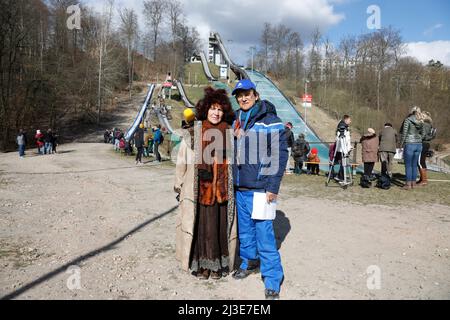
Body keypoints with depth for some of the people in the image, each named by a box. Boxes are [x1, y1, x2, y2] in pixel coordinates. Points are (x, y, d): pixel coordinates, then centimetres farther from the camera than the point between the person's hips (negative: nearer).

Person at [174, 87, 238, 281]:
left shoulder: (229, 134, 6)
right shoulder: (192, 133, -1)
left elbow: (234, 161, 12)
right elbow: (182, 161, 3)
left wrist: (233, 188, 12)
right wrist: (179, 187, 5)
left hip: (222, 190, 2)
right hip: (198, 190, -2)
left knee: (221, 226, 7)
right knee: (200, 226, 4)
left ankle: (218, 264, 24)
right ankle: (201, 264, 22)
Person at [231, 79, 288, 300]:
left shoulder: (271, 121, -7)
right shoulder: (236, 121, 13)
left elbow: (280, 155, -10)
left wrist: (273, 187, -15)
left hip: (260, 188, -6)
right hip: (239, 186, 7)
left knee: (264, 233, -6)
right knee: (244, 229, 17)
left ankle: (272, 280, 6)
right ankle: (249, 262, 37)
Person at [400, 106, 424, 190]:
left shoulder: (408, 120, -7)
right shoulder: (421, 122, 10)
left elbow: (404, 133, -10)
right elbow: (422, 135, 14)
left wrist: (401, 143, -2)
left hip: (409, 144, -6)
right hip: (418, 145, 6)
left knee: (408, 165, 0)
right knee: (414, 165, 13)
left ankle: (408, 184, 2)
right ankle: (413, 183, 17)